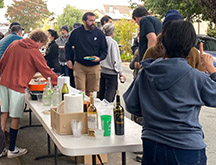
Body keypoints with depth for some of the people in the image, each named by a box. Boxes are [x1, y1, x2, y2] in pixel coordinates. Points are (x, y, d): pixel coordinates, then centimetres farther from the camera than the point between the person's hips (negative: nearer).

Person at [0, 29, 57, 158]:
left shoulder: (14, 44, 10)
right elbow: (46, 70, -4)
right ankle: (12, 150, 13)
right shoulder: (35, 52, -8)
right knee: (15, 117, 4)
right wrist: (58, 82, 7)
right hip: (18, 85, -6)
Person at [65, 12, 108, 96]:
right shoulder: (76, 32, 1)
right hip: (79, 66, 0)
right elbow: (68, 46, 15)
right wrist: (69, 59, 7)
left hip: (94, 67, 1)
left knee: (92, 93, 6)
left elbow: (104, 50, 7)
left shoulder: (99, 33, 1)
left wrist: (99, 58, -12)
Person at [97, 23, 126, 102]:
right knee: (109, 96, 1)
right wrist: (120, 73, -5)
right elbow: (116, 60, -13)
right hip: (110, 72, -6)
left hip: (101, 71, 6)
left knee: (100, 94, 15)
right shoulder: (113, 43, -13)